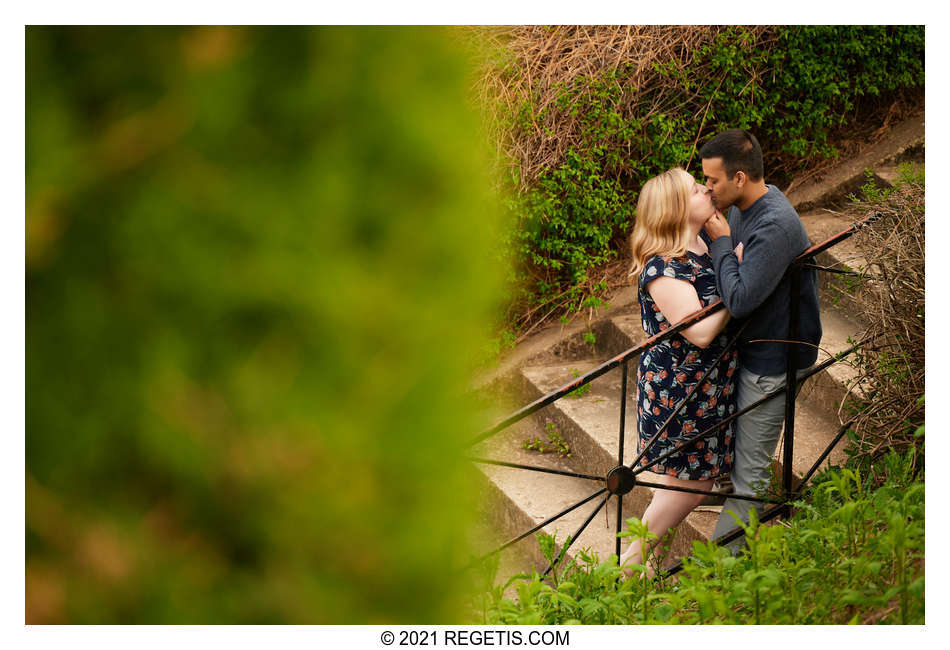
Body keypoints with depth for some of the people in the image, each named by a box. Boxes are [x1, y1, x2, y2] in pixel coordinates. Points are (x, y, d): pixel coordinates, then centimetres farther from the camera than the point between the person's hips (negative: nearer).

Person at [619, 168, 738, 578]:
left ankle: (641, 552, 33)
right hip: (679, 389, -9)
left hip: (709, 383, 9)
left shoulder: (702, 246, 3)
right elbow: (701, 333, -29)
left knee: (684, 478, 18)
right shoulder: (664, 270, -26)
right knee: (691, 484, 2)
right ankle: (631, 563, 16)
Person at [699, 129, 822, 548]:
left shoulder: (775, 226, -30)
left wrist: (720, 242, -21)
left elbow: (739, 299, -34)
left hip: (773, 361, -10)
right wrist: (701, 226, -7)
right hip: (752, 349, 10)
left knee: (749, 467, 2)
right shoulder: (743, 208, 1)